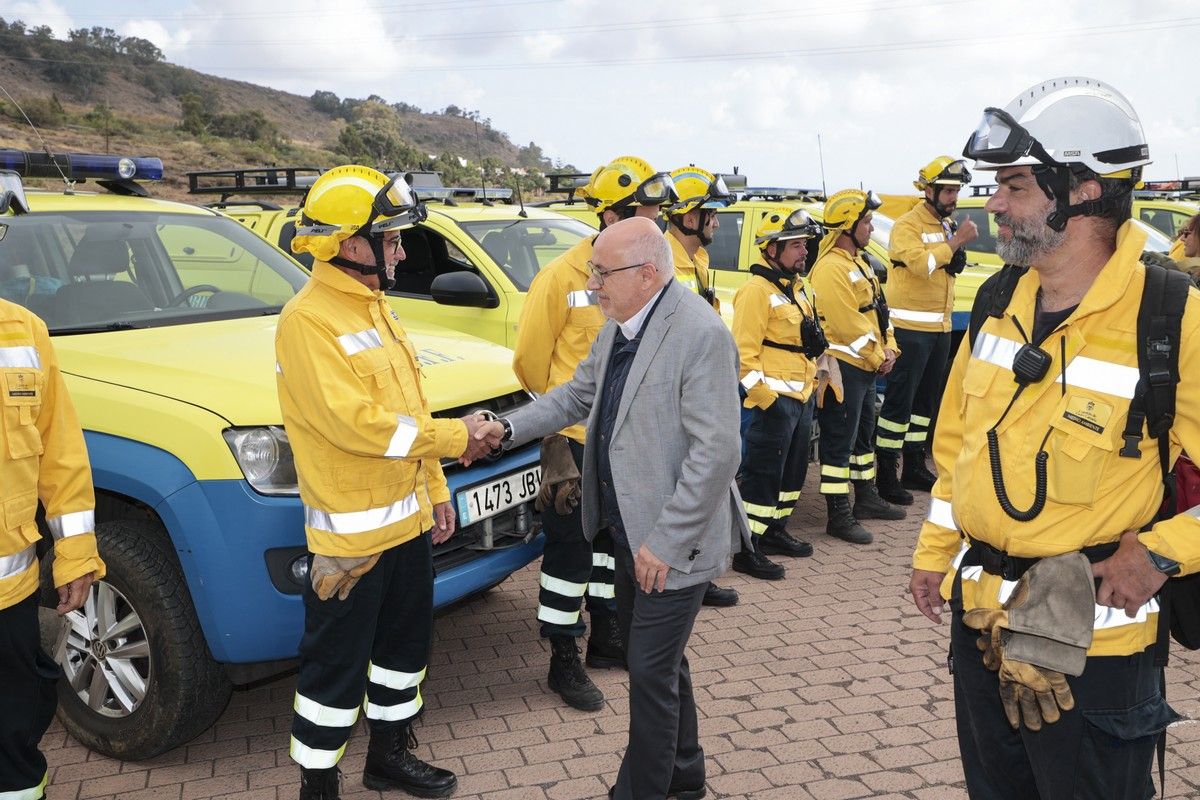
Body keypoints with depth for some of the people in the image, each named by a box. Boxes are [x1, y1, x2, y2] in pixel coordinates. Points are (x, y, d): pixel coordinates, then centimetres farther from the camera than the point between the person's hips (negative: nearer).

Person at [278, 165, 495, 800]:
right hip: (352, 530, -9)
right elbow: (354, 421, -26)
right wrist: (452, 438, -18)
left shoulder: (374, 307, 11)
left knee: (405, 645, 22)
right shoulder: (308, 320, -18)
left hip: (408, 517, 9)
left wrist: (435, 488, 15)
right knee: (337, 667, 4)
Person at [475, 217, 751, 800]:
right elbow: (578, 393, 18)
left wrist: (664, 541, -23)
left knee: (651, 670, 3)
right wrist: (510, 428, 5)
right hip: (630, 531, 9)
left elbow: (717, 451, -24)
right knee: (660, 660, 22)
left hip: (672, 543, -9)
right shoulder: (618, 328, 6)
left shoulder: (701, 335, -22)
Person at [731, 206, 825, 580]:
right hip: (775, 399, -10)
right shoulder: (757, 291, -16)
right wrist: (762, 395, -21)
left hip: (802, 396, 10)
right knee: (763, 474, -6)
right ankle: (746, 549, 2)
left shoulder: (797, 286, 14)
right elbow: (743, 352, -20)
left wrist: (813, 381, 20)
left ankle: (775, 531, 32)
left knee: (793, 469, 18)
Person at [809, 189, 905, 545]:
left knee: (863, 433, 21)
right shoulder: (831, 269, -18)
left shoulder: (858, 263, 15)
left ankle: (867, 498, 35)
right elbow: (849, 325, -22)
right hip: (844, 368, -11)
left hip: (866, 367, 11)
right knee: (839, 442, -5)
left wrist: (889, 348, 4)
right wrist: (877, 358, -13)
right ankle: (839, 516, 1)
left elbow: (879, 309, 17)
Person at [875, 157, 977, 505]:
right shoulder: (907, 225, -10)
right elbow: (920, 264, -26)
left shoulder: (948, 224, 15)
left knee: (927, 399, 15)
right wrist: (955, 240, -21)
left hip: (940, 326, 9)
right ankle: (885, 474, -2)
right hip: (911, 327, -9)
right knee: (899, 400, -7)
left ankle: (914, 468, 26)